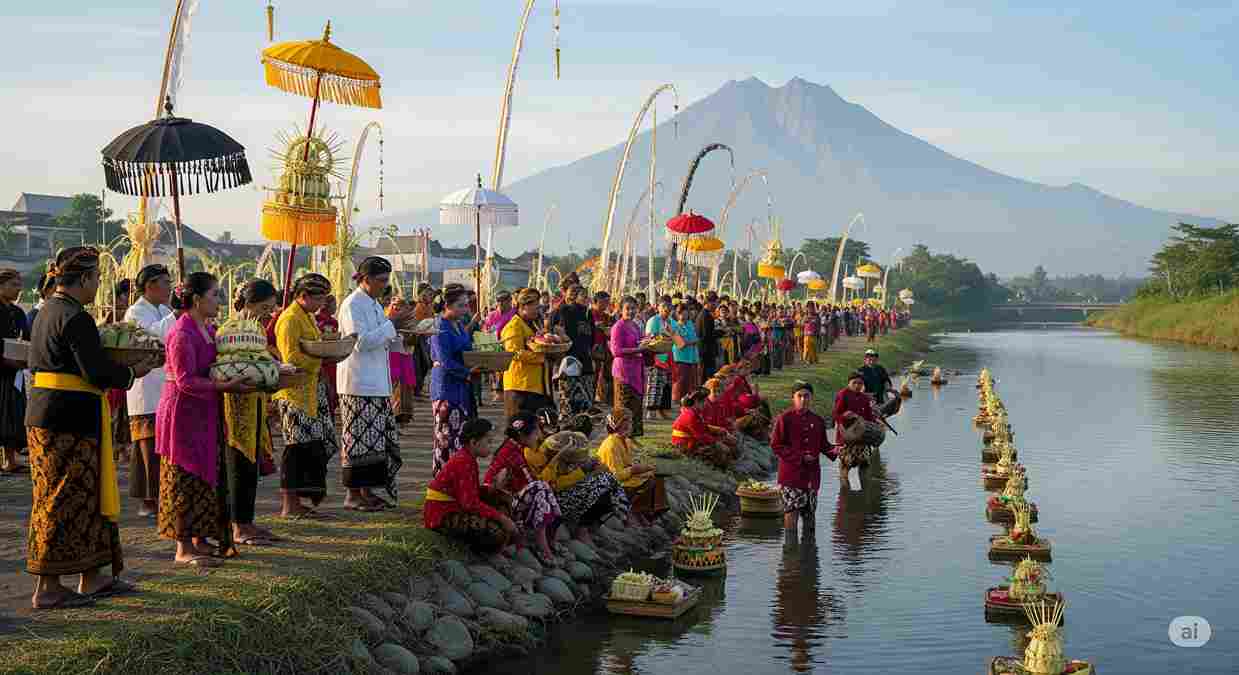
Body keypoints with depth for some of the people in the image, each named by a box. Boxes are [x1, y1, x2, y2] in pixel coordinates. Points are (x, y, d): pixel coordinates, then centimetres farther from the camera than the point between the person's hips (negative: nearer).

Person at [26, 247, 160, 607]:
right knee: (67, 500, -1)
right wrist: (133, 372, -4)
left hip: (43, 414, 10)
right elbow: (97, 372, -21)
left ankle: (92, 578, 24)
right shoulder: (77, 319, -17)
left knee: (85, 495, 16)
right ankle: (48, 588, 6)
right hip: (71, 420, -10)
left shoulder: (47, 311, 13)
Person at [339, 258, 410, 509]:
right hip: (359, 383, -9)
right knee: (359, 439, -6)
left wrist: (397, 329, 7)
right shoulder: (352, 305, -11)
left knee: (377, 440, 9)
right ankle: (353, 494, 0)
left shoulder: (374, 304, 17)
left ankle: (367, 491, 15)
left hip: (378, 383, 9)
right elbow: (361, 342, -20)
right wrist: (391, 323, -16)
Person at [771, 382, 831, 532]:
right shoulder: (784, 419, -5)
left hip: (812, 473, 5)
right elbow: (776, 445, -8)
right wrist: (799, 457, -15)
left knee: (809, 510, 12)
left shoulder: (818, 421, 11)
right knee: (792, 509, -10)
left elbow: (823, 444, 18)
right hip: (791, 472, -5)